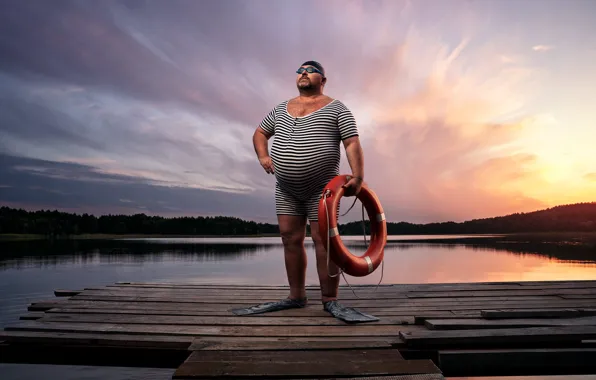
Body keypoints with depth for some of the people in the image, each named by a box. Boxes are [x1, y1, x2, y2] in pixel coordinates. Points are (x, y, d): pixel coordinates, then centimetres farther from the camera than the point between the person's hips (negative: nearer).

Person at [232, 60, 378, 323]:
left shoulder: (336, 109, 2)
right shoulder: (281, 108, 16)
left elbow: (353, 143, -8)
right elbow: (259, 133, 23)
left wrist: (357, 177, -21)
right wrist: (263, 156, 4)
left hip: (321, 187, -5)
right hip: (286, 188, 5)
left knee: (323, 240, -6)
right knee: (290, 240, 5)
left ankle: (330, 301, 3)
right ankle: (296, 297, 16)